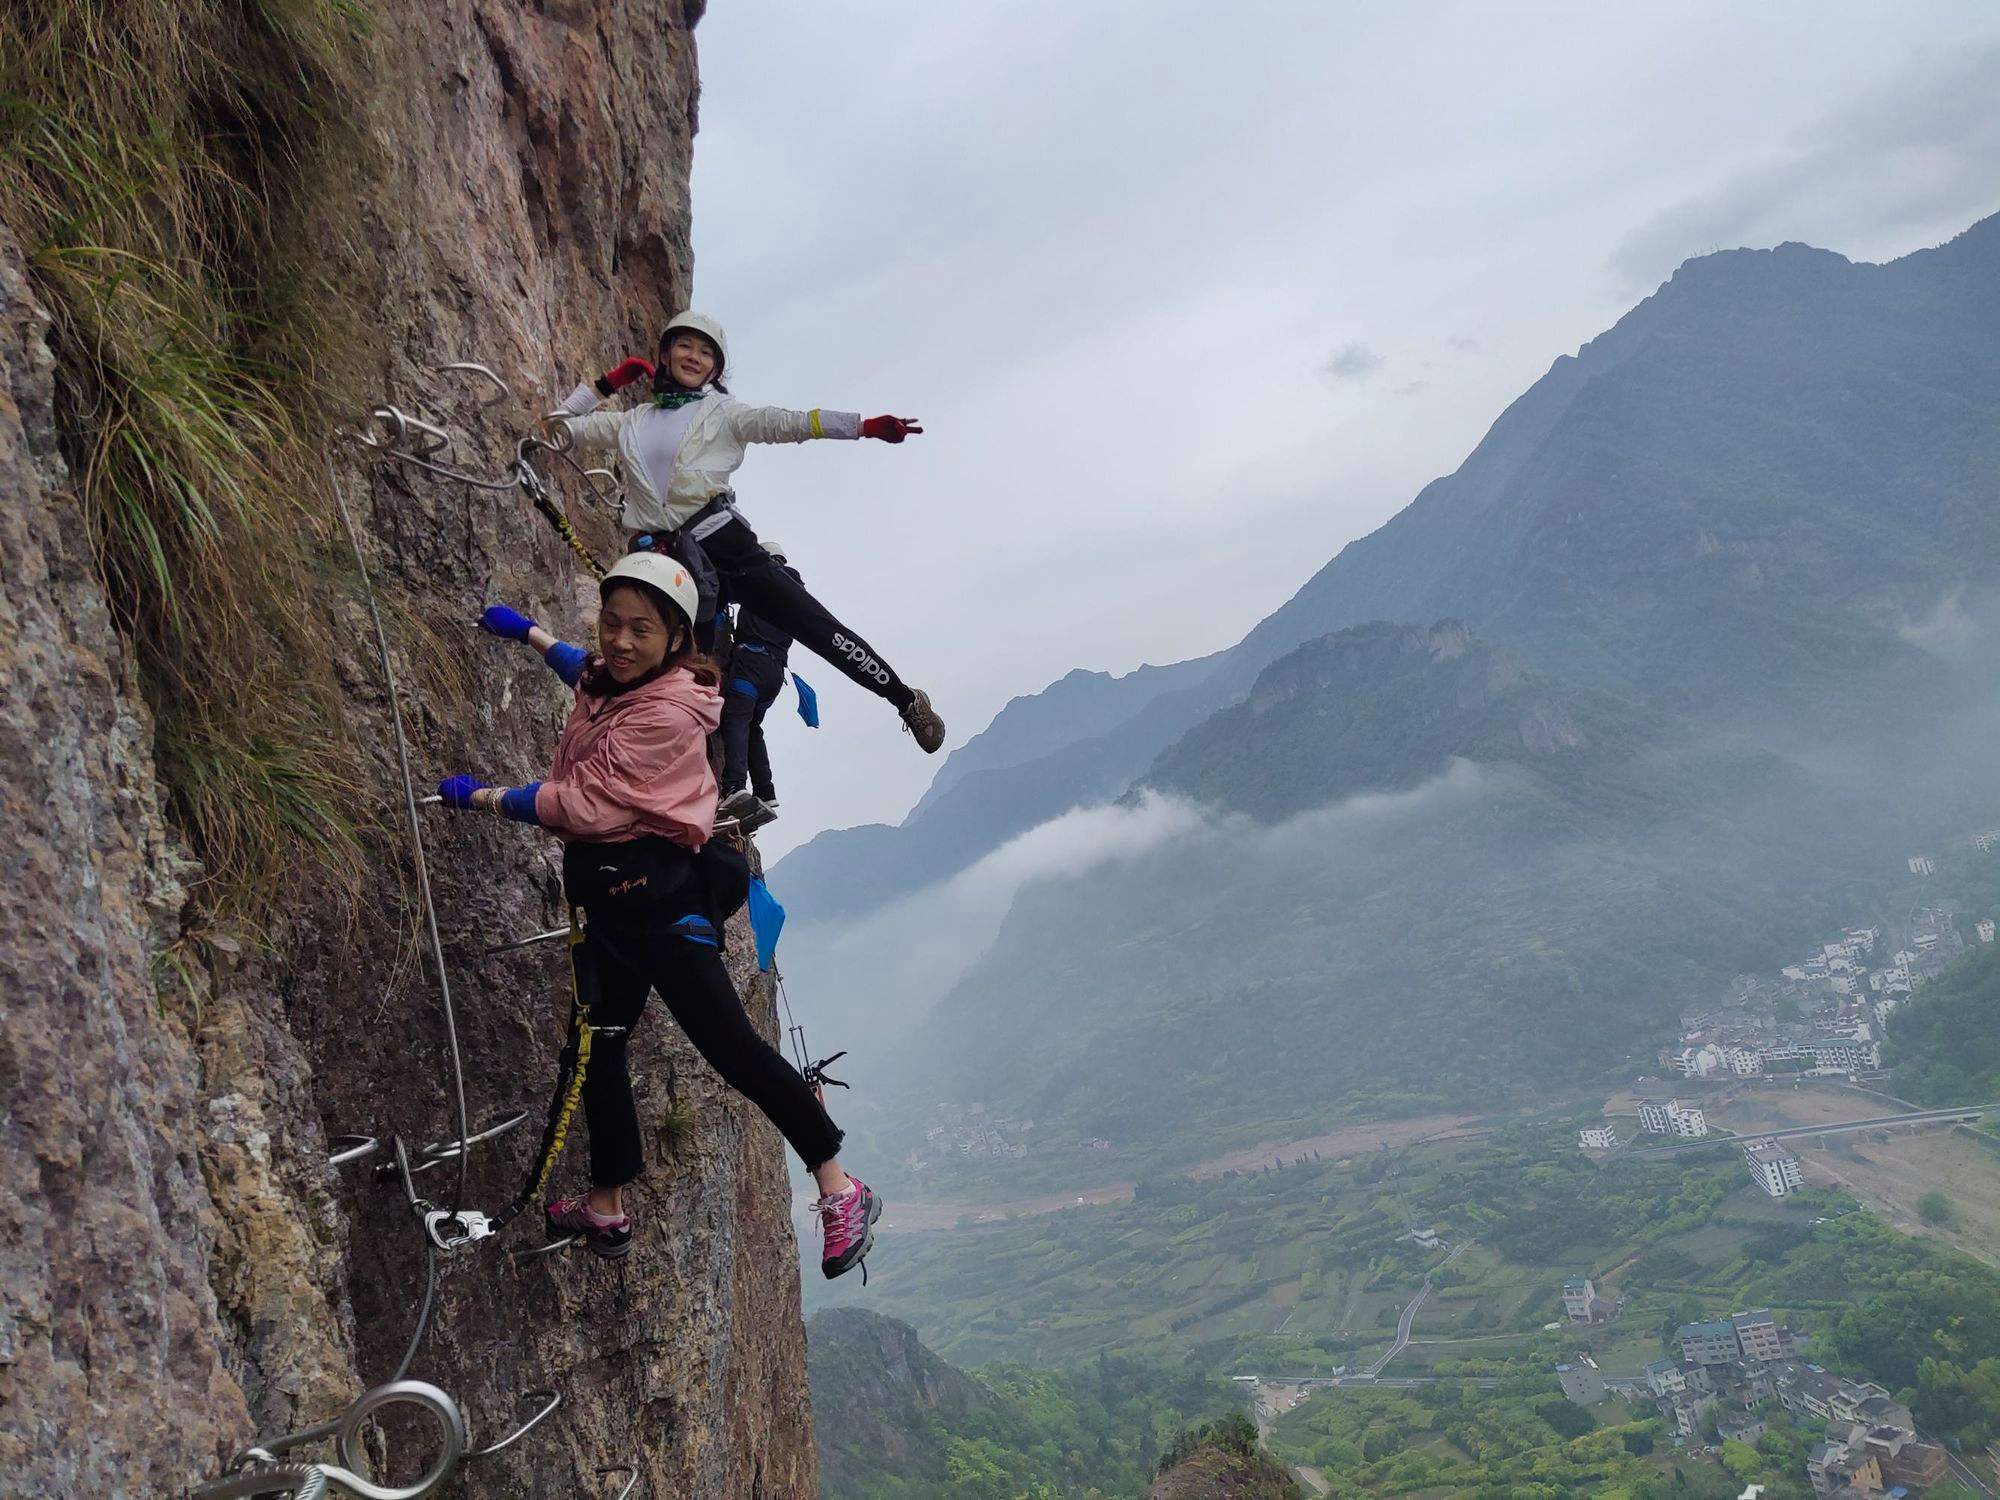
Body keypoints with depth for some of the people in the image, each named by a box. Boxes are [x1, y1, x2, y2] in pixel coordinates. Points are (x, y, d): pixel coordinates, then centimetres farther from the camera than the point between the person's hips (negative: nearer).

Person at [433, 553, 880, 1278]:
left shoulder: (666, 714, -17)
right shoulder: (611, 685, 12)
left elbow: (586, 805, -18)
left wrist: (484, 798, -7)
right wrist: (528, 632, 47)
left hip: (654, 886, -9)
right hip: (606, 891, 10)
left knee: (729, 1044, -12)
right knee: (594, 1050, 13)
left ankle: (841, 1191, -4)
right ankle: (607, 1208, 28)